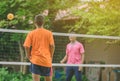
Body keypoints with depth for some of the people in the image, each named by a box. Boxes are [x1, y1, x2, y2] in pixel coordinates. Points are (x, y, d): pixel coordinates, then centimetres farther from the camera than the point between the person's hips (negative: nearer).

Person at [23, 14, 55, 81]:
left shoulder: (31, 33, -1)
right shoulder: (49, 33, 0)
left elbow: (26, 46, -7)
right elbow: (52, 46, -5)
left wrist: (28, 56, 8)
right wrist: (51, 57, 8)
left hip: (35, 60, -1)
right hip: (47, 60, 1)